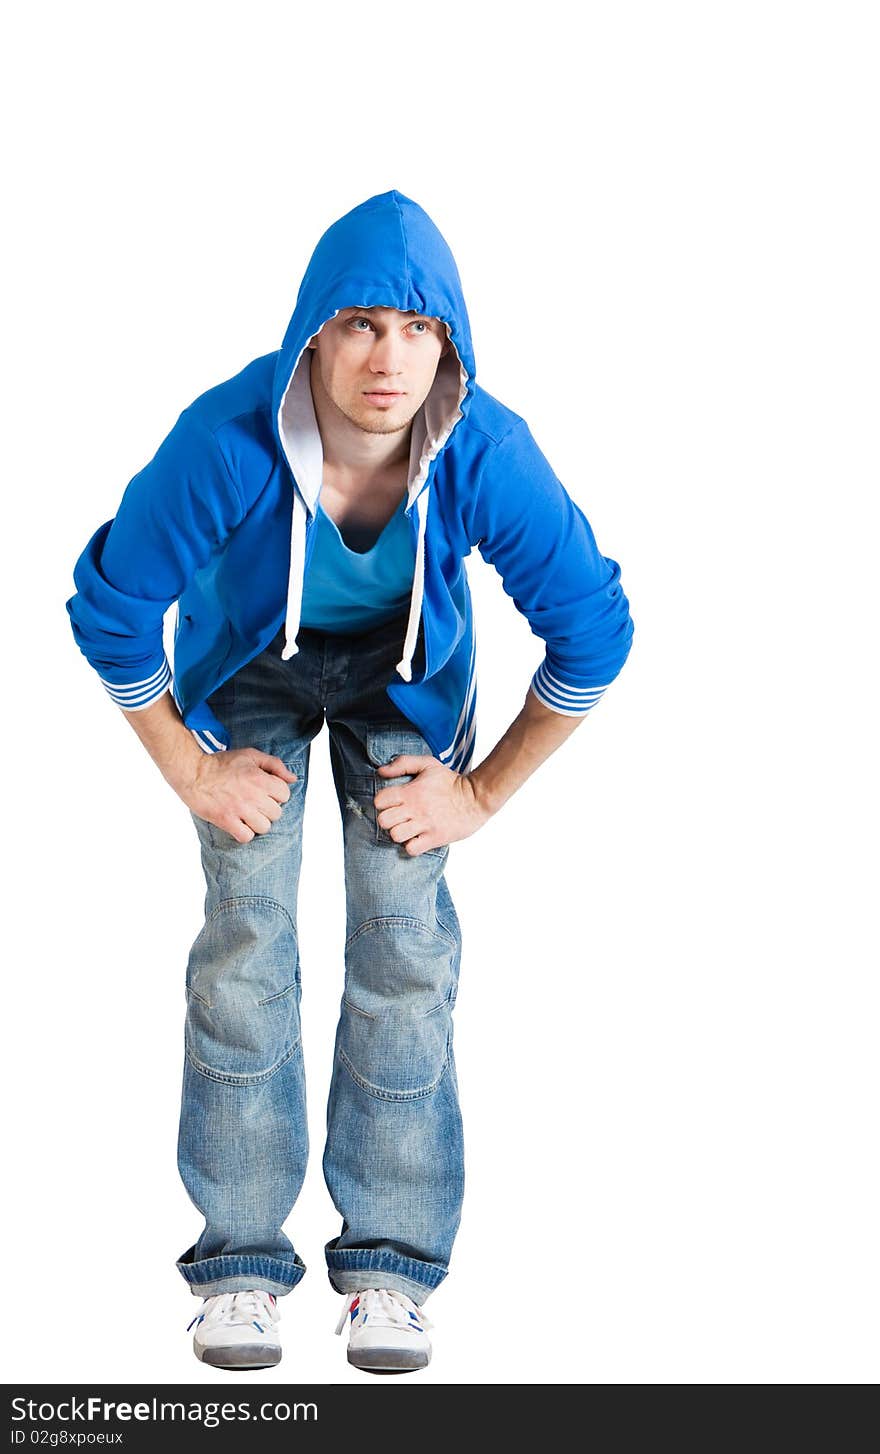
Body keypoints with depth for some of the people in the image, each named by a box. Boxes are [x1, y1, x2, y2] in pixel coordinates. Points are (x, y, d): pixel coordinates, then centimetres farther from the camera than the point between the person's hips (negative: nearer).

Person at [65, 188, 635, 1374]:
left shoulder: (489, 457, -33)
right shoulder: (228, 443, -36)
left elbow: (593, 631, -17)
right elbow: (109, 606, -18)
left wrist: (483, 791, -11)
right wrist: (190, 773, -11)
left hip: (406, 674, 1)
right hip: (249, 663, 0)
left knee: (405, 938, -9)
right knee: (247, 931, -10)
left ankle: (391, 1262, 3)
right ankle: (240, 1260, 2)